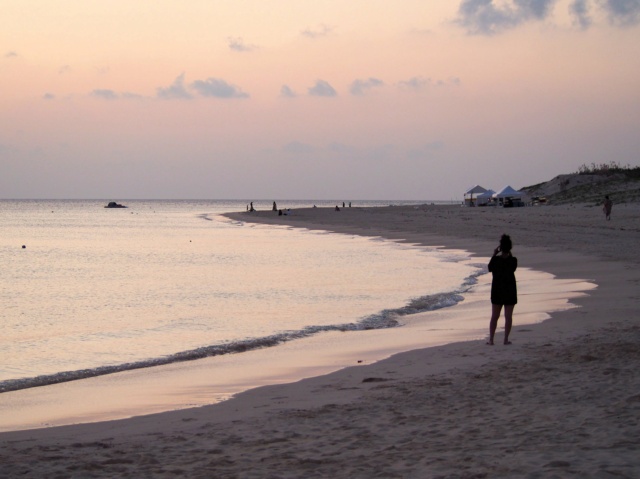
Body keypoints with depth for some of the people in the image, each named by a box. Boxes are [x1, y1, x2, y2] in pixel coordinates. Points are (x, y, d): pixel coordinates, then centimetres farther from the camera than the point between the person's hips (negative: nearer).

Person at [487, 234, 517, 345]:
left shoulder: (495, 259, -13)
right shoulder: (513, 260, -13)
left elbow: (490, 268, 6)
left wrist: (494, 255, 10)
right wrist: (510, 254, 9)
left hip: (497, 291, 1)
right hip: (510, 291, -1)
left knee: (494, 316, 9)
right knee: (508, 316, 8)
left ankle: (491, 339, 7)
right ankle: (506, 339, 8)